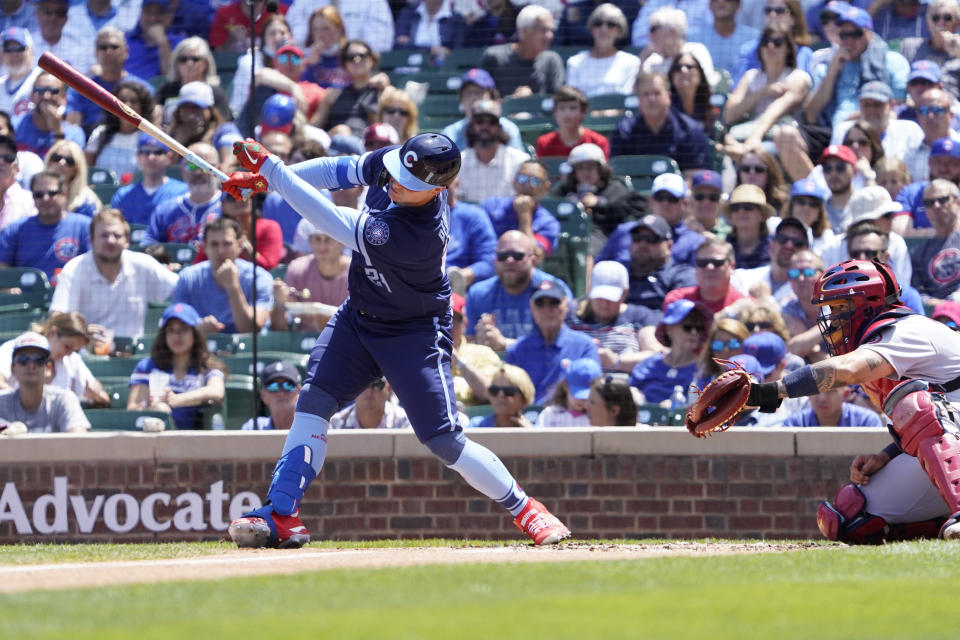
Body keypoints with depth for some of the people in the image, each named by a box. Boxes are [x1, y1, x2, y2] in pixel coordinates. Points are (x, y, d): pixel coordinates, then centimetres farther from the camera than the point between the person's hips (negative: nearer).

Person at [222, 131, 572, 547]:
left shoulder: (419, 235, -37)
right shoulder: (389, 163, -16)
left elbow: (333, 225, -34)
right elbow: (337, 171, 3)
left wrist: (270, 167, -31)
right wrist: (265, 177, -8)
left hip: (415, 336, -7)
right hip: (358, 317, 7)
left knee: (443, 441, -9)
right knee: (313, 402, -6)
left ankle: (525, 510, 10)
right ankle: (281, 517, -5)